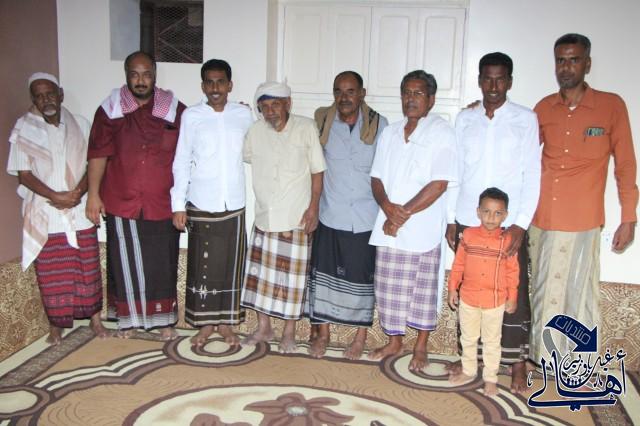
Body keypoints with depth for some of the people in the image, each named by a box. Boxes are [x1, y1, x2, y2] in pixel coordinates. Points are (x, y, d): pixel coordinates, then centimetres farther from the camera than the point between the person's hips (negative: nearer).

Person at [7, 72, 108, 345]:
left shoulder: (80, 125, 4)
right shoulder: (23, 129, -2)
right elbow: (24, 174, -6)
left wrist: (77, 194, -14)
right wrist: (56, 197, -17)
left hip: (79, 212, 2)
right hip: (44, 215, -1)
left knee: (88, 268, 8)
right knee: (51, 274, 6)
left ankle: (94, 318, 23)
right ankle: (55, 324, 22)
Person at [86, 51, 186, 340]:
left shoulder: (175, 111, 0)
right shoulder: (110, 110, 1)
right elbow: (98, 155, 0)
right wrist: (93, 194, -5)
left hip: (162, 204, 0)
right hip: (121, 203, 0)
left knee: (162, 264, 9)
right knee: (125, 263, 10)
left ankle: (164, 319, 25)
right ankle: (128, 319, 27)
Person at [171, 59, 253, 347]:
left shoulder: (244, 115, 2)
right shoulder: (191, 116, -3)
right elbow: (181, 162, -2)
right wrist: (178, 205, -4)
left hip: (234, 205, 2)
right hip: (201, 204, -1)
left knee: (231, 265, 9)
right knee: (202, 265, 6)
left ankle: (225, 322, 24)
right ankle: (205, 323, 22)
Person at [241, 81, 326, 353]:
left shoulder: (306, 128, -8)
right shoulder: (255, 130, 1)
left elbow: (317, 171, -5)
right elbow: (242, 157, 18)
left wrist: (313, 207, -9)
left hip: (297, 218, -3)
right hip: (264, 216, 4)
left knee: (292, 276, 6)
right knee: (261, 272, 11)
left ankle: (289, 332, 22)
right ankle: (263, 328, 28)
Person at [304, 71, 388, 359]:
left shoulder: (379, 125, -3)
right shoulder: (322, 122, 0)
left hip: (365, 219, -1)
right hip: (330, 216, 1)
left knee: (363, 278, 8)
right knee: (323, 274, 8)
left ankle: (360, 337, 26)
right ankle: (322, 333, 26)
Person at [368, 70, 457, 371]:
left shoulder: (441, 133, -7)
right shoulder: (389, 133, 11)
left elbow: (439, 184, -15)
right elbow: (377, 178, 8)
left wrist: (403, 214, -15)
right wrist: (388, 207, -12)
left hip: (423, 230, -5)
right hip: (388, 228, 5)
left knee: (424, 290, 8)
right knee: (389, 287, 12)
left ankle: (421, 347, 25)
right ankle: (394, 342, 30)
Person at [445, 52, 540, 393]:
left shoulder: (526, 120, 0)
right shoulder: (464, 119, 8)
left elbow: (532, 175, -4)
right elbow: (455, 173, 9)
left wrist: (521, 224, -11)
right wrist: (451, 219, 6)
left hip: (509, 225, -2)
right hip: (467, 223, 3)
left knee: (514, 295, 1)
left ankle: (517, 364, 14)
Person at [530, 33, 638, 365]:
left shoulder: (611, 106, -1)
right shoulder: (543, 108, 7)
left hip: (583, 223, -3)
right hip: (542, 219, 3)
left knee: (580, 294, 2)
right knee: (543, 291, 12)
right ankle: (541, 356, 27)